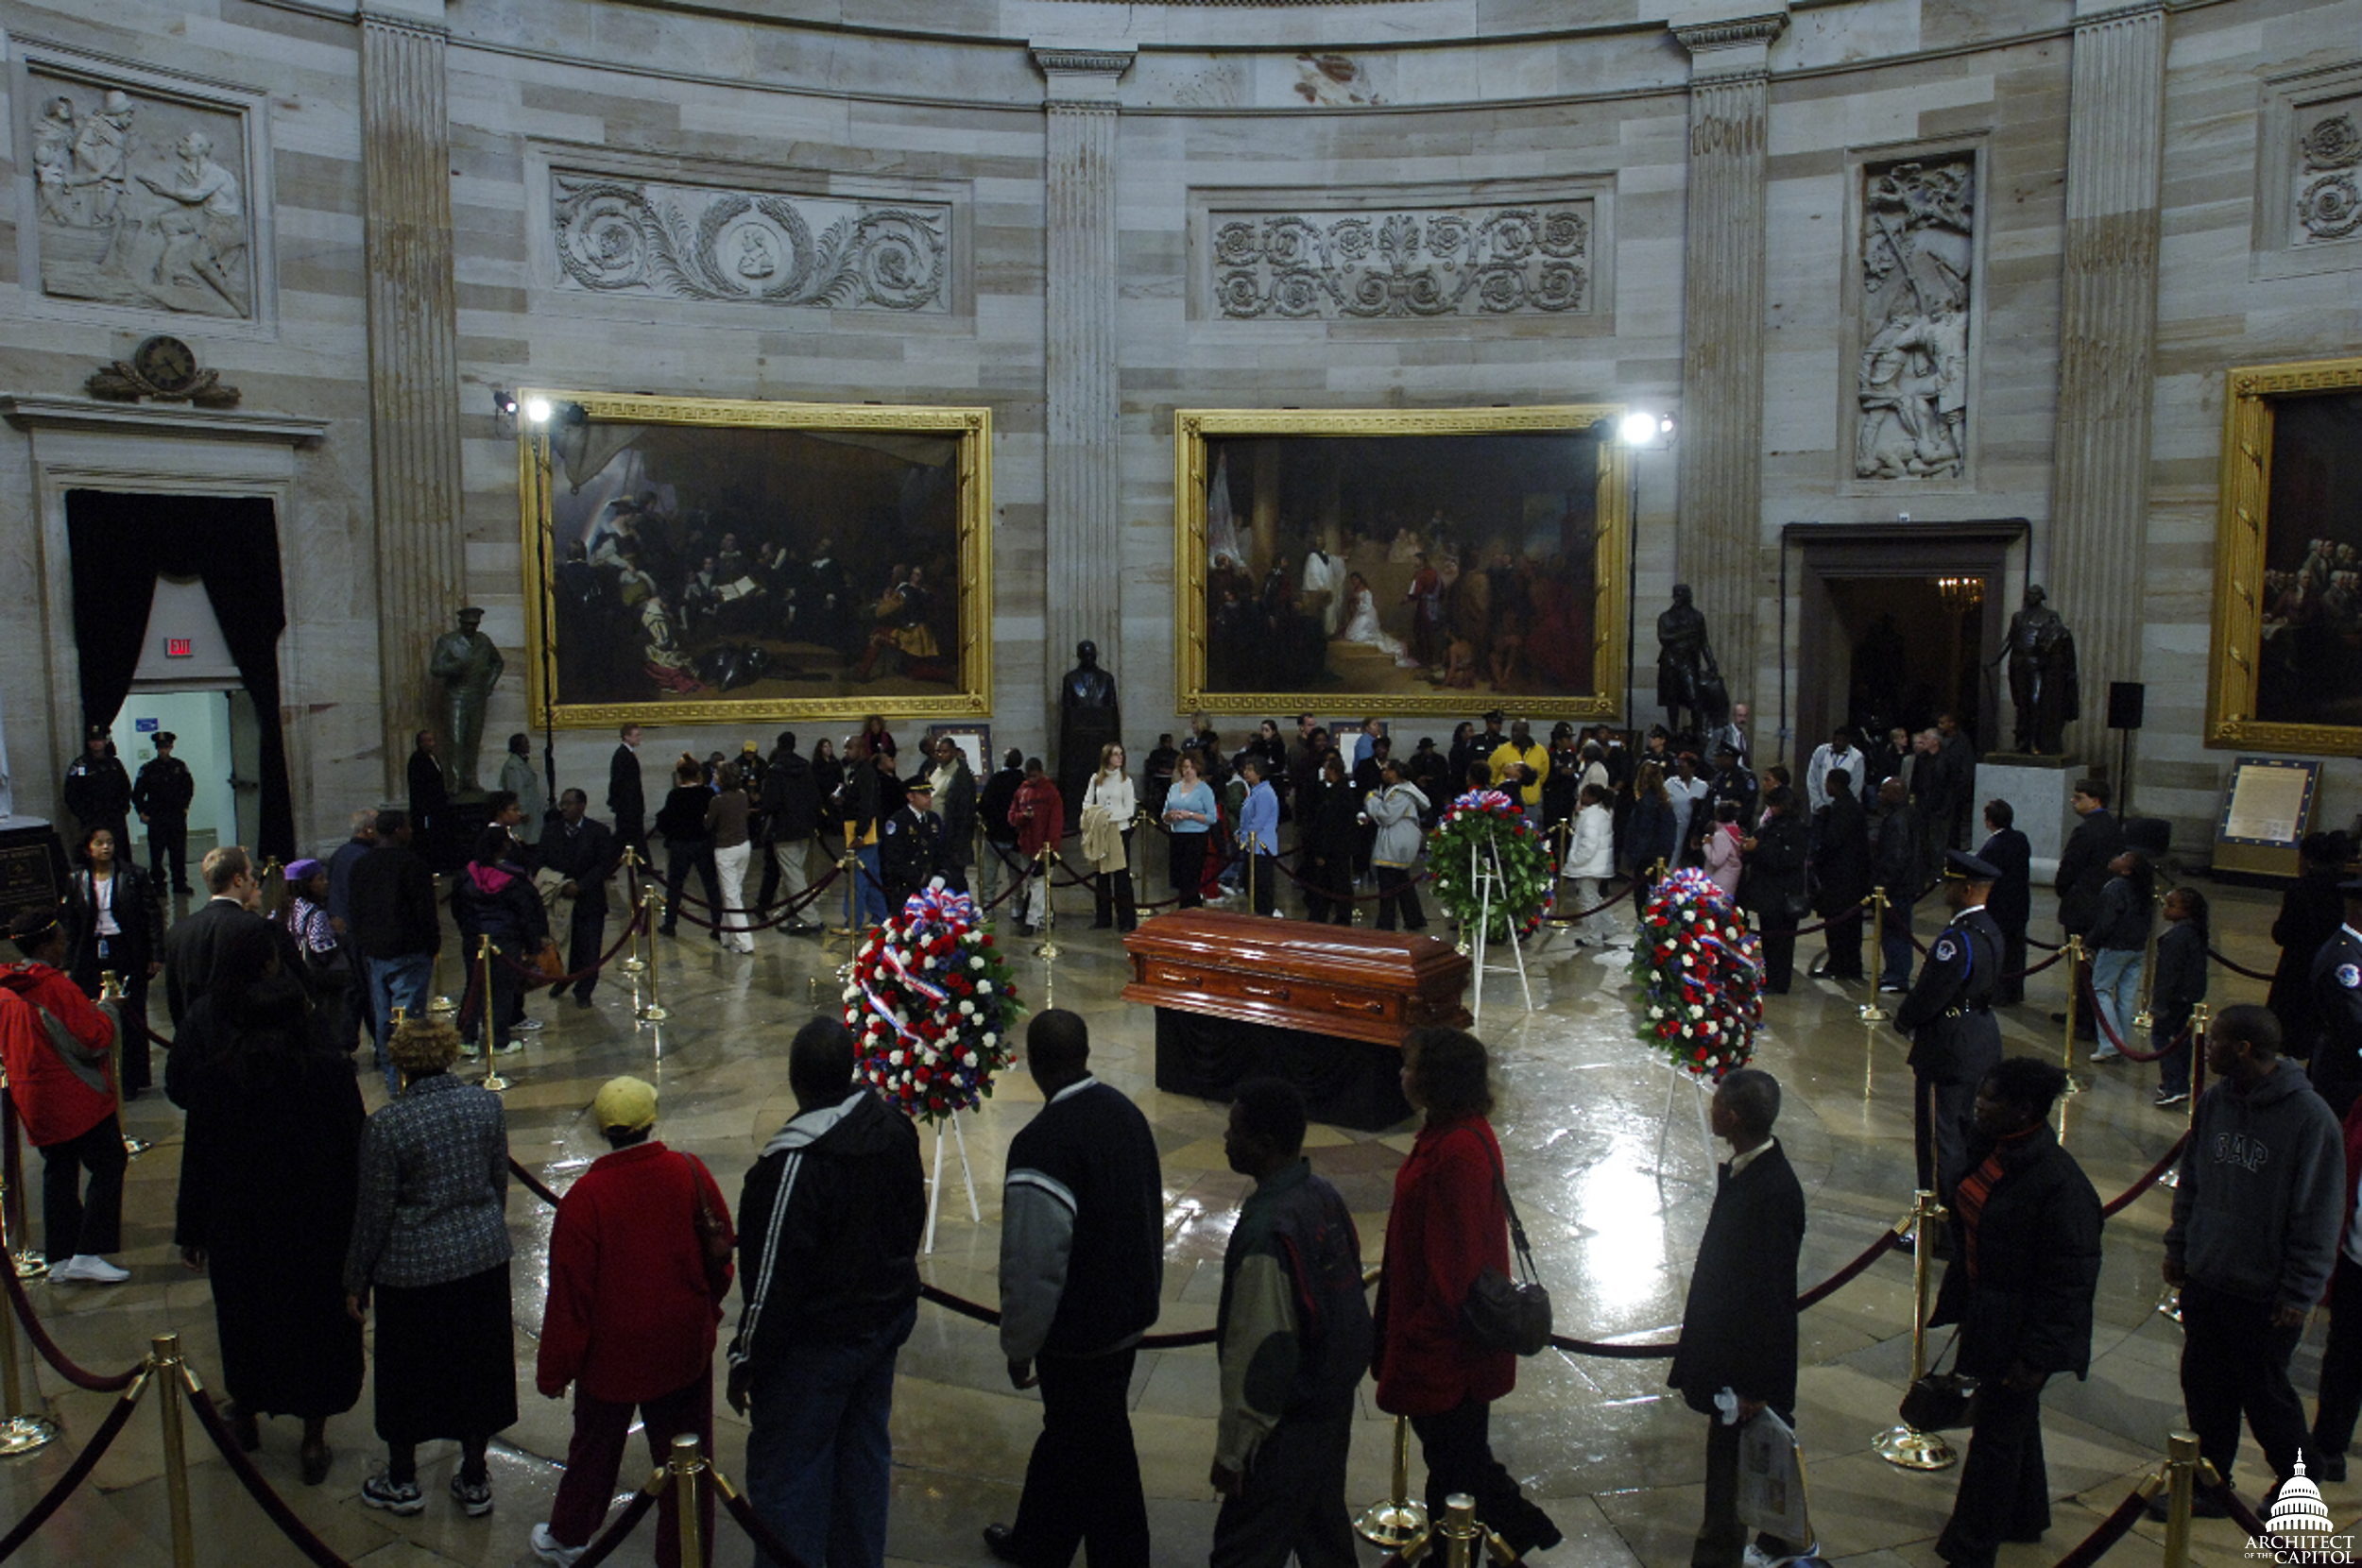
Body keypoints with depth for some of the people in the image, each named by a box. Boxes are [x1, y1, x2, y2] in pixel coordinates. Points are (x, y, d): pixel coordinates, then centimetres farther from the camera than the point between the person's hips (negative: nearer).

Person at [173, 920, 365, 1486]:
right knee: (317, 1323, 13)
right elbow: (355, 1155, -12)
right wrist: (357, 1226, 0)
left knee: (248, 1317, 23)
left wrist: (191, 1231, 6)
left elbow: (198, 1158, -5)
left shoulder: (216, 1075, -14)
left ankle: (248, 1417, 43)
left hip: (239, 1228, 1)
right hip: (318, 1227, -1)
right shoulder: (331, 1071, -18)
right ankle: (314, 1443, 21)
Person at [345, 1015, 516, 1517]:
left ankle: (402, 1481, 33)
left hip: (412, 1267, -4)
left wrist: (356, 1280, 2)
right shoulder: (485, 1104, -6)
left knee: (406, 1371, 16)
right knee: (478, 1362, 17)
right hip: (483, 1254, 4)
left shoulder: (387, 1124, -18)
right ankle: (474, 1481, 28)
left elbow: (374, 1210, -11)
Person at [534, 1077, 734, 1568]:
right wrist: (707, 1311, 19)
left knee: (595, 1449, 20)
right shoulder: (691, 1174, -12)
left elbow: (569, 1293, -14)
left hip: (611, 1352, -1)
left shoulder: (585, 1197, -21)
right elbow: (720, 1254, 1)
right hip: (685, 1348, 2)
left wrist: (554, 1370, -1)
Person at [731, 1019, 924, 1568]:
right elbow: (913, 1218, 10)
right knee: (865, 1450, 22)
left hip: (818, 1342, -8)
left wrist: (747, 1361, -11)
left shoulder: (795, 1161, -28)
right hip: (889, 1317, 8)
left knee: (785, 1471, 7)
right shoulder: (895, 1127, -4)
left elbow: (774, 1277, -22)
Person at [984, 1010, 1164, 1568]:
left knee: (1101, 1460, 11)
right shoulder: (1126, 1113, -3)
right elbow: (1149, 1216, 9)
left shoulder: (1041, 1145, -27)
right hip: (1130, 1311, 8)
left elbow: (1033, 1266, -23)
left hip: (1080, 1334, -8)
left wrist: (1018, 1346, -8)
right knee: (1065, 1432, 24)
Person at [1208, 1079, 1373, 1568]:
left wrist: (1232, 1451, -16)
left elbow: (1256, 1353, -25)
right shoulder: (1324, 1197, -1)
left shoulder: (1266, 1231, -29)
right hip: (1334, 1403, 9)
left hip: (1288, 1429, -9)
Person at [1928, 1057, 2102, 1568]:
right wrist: (1955, 1305, 16)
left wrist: (2037, 1355, -21)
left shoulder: (2060, 1182, -27)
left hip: (2020, 1329, -9)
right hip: (1985, 1315, 9)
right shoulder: (1988, 1151, -2)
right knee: (2015, 1421, 26)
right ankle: (2026, 1518, 46)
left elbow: (2069, 1281, -23)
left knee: (1997, 1435, 3)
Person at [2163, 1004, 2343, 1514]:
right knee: (2204, 1386, 14)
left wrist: (2299, 1293, -12)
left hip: (2264, 1295, -5)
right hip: (2204, 1280, 6)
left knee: (2265, 1396, 10)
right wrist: (2178, 1247, 11)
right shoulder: (2215, 1101, 0)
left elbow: (2319, 1215, -14)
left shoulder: (2309, 1117, -18)